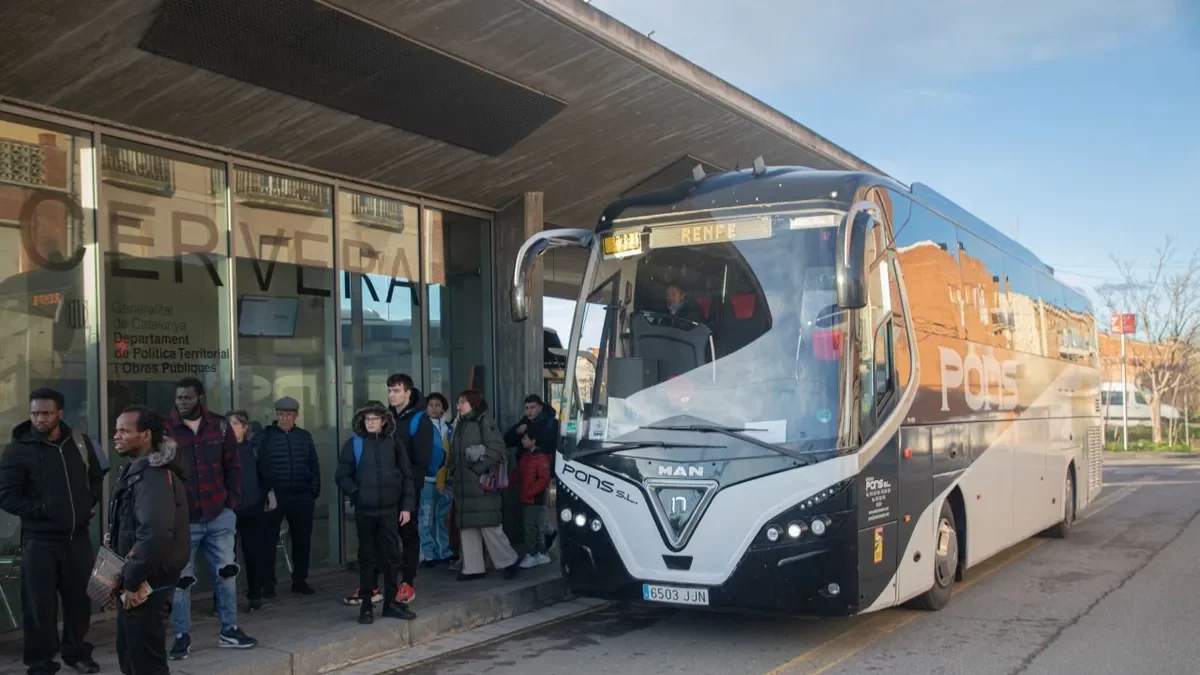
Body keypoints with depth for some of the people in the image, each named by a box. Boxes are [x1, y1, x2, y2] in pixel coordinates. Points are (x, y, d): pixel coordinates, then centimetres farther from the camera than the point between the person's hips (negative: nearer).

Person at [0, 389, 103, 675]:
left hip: (78, 537, 4)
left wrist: (90, 504, 5)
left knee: (79, 598, 13)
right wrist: (39, 510, -18)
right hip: (39, 541, -4)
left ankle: (77, 652, 30)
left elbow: (97, 477, 19)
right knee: (40, 603, 1)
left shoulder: (79, 442, 5)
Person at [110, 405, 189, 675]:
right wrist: (115, 538, 10)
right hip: (134, 580, 10)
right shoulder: (137, 471, 12)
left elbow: (156, 533, -33)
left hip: (147, 584, -10)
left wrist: (133, 580, -25)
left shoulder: (154, 476, -21)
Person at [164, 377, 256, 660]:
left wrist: (232, 503, 1)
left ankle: (229, 631, 23)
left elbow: (233, 467, 8)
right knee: (181, 579, 6)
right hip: (182, 518, -3)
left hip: (219, 515, 3)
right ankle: (182, 636, 18)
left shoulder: (219, 426, 2)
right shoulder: (165, 429, -6)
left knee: (226, 574, 11)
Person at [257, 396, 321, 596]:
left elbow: (314, 466, 11)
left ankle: (300, 580, 19)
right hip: (274, 495, -3)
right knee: (269, 540, 1)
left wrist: (314, 492, 4)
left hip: (302, 497, 3)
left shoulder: (305, 436, 10)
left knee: (302, 539, 8)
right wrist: (265, 492, -12)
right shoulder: (265, 436, 1)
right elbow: (259, 466, -4)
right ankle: (268, 583, 9)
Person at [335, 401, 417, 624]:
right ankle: (366, 606, 13)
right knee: (367, 557, 6)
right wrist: (357, 494, -12)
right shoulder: (353, 443, -1)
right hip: (365, 510, -1)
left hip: (390, 508, 1)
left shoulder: (393, 443, 3)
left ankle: (391, 602, 17)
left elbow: (407, 476, 5)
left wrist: (407, 506, 0)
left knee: (392, 555, 5)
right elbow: (343, 476, 1)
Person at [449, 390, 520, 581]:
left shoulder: (485, 421, -6)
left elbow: (496, 448, -16)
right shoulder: (461, 424, 19)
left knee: (489, 526, -8)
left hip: (482, 485, -8)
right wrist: (453, 474, 12)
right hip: (463, 486, 8)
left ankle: (508, 562, 5)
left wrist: (480, 468, -19)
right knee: (467, 528, 8)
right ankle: (473, 567, 14)